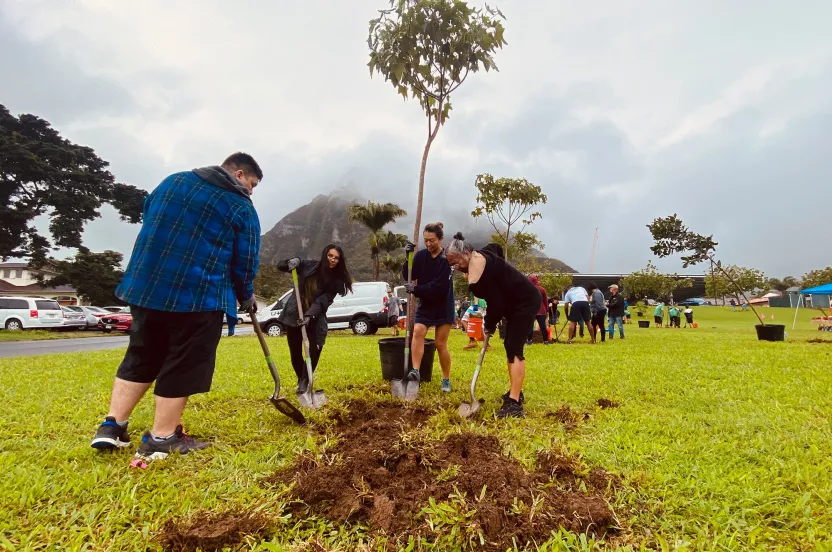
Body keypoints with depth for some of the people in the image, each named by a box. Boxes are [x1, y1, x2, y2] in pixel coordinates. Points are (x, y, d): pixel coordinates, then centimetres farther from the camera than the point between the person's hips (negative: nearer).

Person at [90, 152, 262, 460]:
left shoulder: (173, 181, 16)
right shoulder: (242, 208, -2)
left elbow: (147, 217, 25)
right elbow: (245, 262, -1)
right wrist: (246, 297, 15)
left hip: (144, 286, 6)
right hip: (199, 296, -6)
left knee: (140, 357, 19)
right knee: (182, 365, 5)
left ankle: (112, 426, 22)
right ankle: (161, 439, 14)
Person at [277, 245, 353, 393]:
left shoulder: (337, 280, -6)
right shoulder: (308, 266, -5)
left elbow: (323, 301, -15)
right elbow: (281, 266, 3)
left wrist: (310, 315, -29)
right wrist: (293, 261, -19)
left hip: (316, 319, 0)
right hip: (294, 315, 1)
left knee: (315, 349, -18)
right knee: (295, 353, 7)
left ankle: (304, 381, 1)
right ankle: (301, 379, 32)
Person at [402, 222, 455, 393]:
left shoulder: (447, 259, -16)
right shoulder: (421, 255, -3)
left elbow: (439, 286, -22)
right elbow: (407, 276, -4)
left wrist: (416, 289, -24)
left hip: (443, 307, -3)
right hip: (425, 305, 3)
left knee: (441, 344, 2)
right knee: (418, 331, -22)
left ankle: (446, 379, 18)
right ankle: (415, 371, -26)